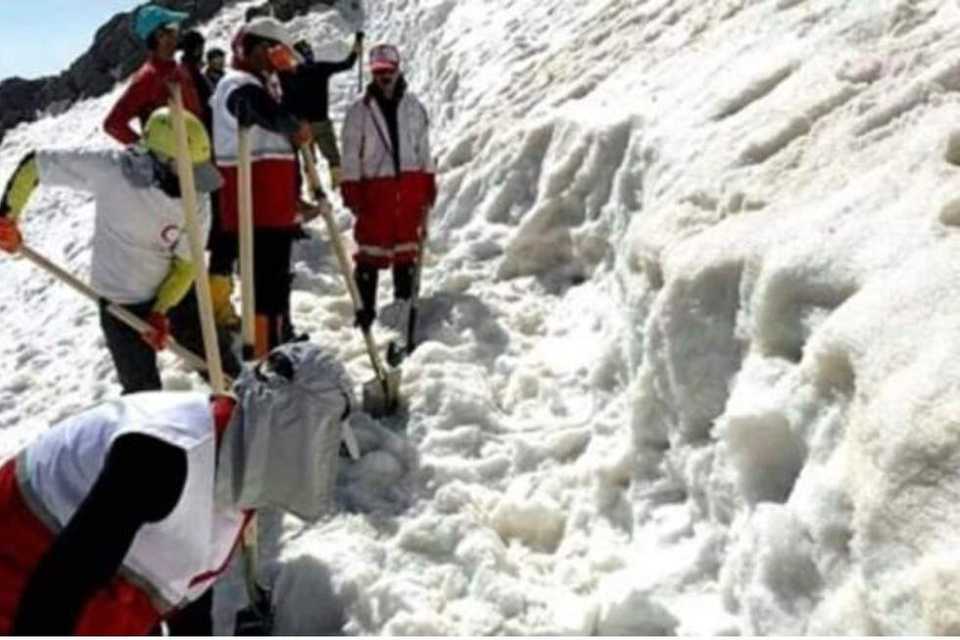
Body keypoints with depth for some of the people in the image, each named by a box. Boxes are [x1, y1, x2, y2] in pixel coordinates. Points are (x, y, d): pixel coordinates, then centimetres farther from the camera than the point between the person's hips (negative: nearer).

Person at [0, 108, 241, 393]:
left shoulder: (195, 203, -18)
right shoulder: (110, 170, -26)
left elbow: (186, 264, -9)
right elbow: (35, 164, -16)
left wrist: (162, 311, -19)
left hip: (177, 292, 2)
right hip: (122, 303, -2)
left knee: (219, 364, 9)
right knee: (144, 391, 4)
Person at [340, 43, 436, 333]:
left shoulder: (414, 107, 9)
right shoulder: (359, 111, 0)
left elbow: (424, 149, 13)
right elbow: (350, 155, 0)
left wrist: (428, 187, 9)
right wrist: (351, 192, -6)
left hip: (410, 187, 3)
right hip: (375, 187, -3)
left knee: (407, 247, 10)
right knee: (372, 250, -3)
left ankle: (405, 304, 22)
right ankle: (365, 311, 5)